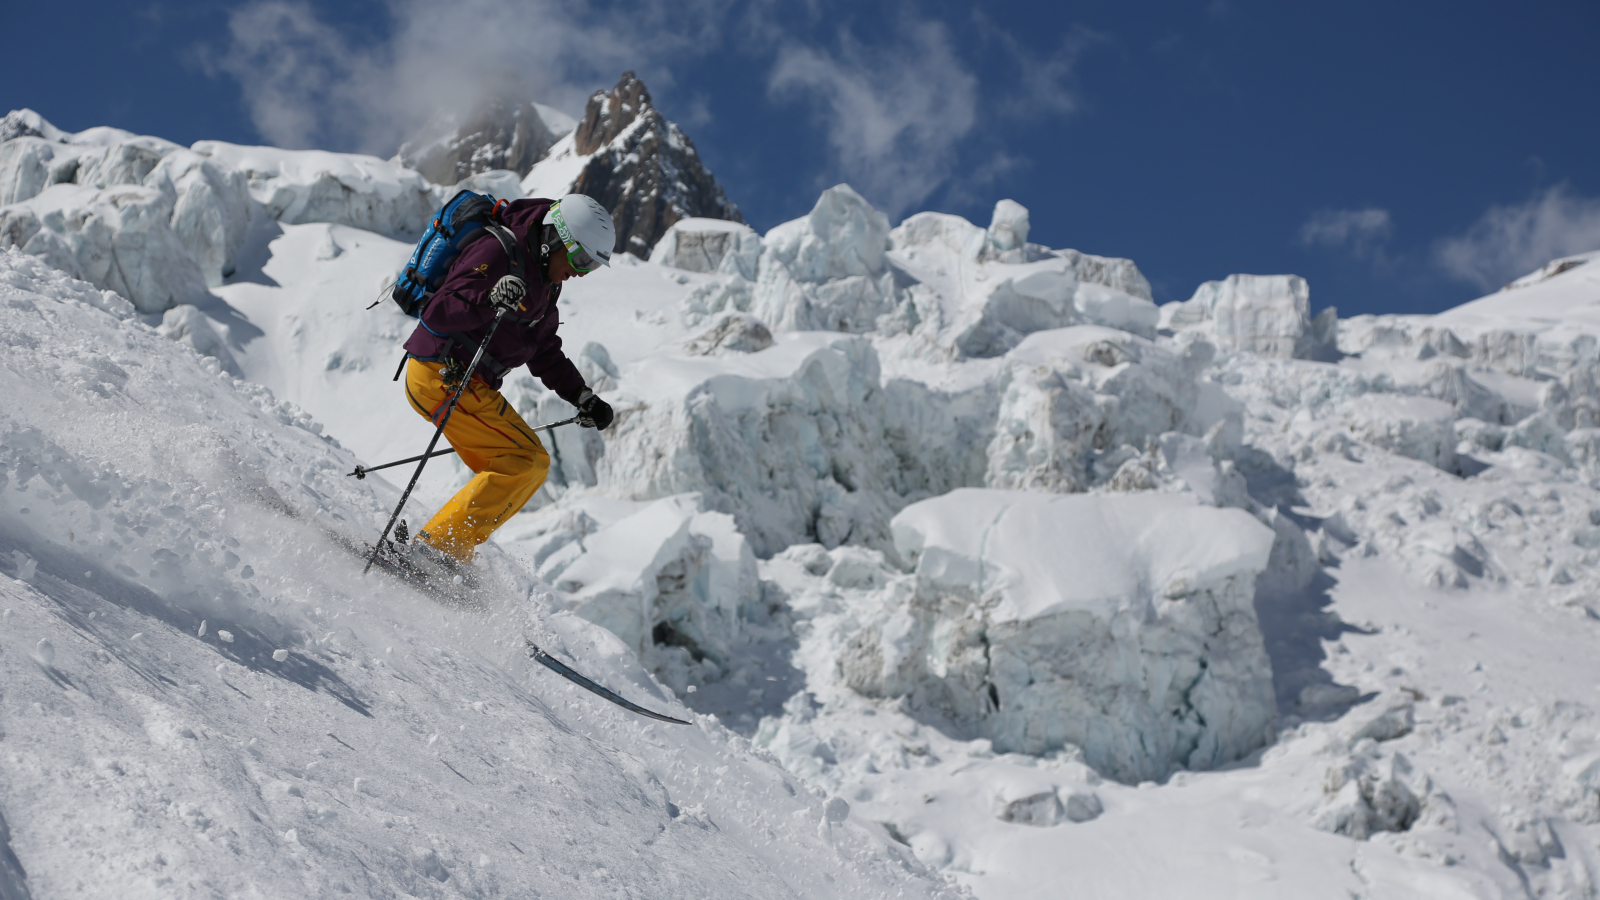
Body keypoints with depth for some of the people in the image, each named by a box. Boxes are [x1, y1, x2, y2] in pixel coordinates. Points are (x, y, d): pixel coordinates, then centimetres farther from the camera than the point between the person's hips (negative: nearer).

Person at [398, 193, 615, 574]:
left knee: (514, 473, 8)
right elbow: (437, 314, -25)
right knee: (526, 460, -16)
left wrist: (583, 399, 17)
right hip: (443, 375, -10)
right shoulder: (498, 253, -17)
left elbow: (544, 350, 24)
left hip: (466, 382, 10)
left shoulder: (542, 279, 15)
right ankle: (439, 544, -18)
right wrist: (488, 301, -41)